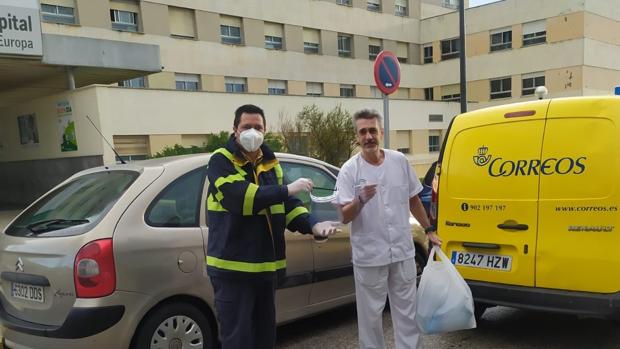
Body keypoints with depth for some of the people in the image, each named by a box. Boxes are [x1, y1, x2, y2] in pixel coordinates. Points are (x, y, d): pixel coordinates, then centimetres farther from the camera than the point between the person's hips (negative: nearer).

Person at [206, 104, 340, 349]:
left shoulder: (270, 163, 12)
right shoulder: (221, 161, -9)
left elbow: (286, 205, 7)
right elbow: (240, 196, -26)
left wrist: (312, 225, -10)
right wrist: (287, 189, -26)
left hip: (266, 266, 7)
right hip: (233, 267, -6)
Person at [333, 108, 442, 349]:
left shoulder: (399, 161, 1)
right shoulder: (349, 170, -10)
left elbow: (413, 200, 13)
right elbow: (344, 217, -13)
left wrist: (429, 230, 14)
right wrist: (360, 200, -31)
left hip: (403, 252, 3)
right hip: (369, 257, -3)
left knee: (407, 311, 16)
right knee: (370, 315, 10)